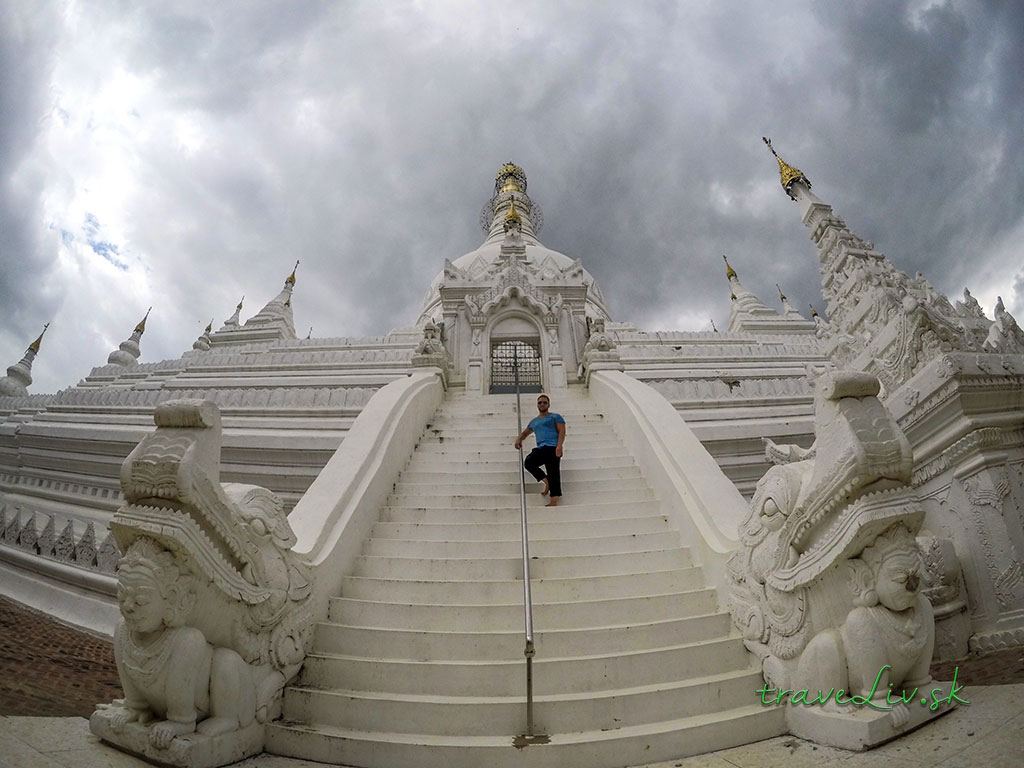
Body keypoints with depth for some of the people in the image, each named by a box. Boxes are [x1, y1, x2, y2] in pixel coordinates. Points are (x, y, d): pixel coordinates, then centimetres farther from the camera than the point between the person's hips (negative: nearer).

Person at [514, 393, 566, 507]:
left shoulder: (555, 417, 13)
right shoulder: (534, 421, 30)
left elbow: (562, 432, 0)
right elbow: (525, 432, 44)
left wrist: (559, 446, -18)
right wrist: (519, 439, 20)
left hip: (552, 447, -6)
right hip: (540, 448, 6)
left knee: (553, 473, -20)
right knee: (528, 463, -21)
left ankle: (554, 501, -23)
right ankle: (547, 481, -8)